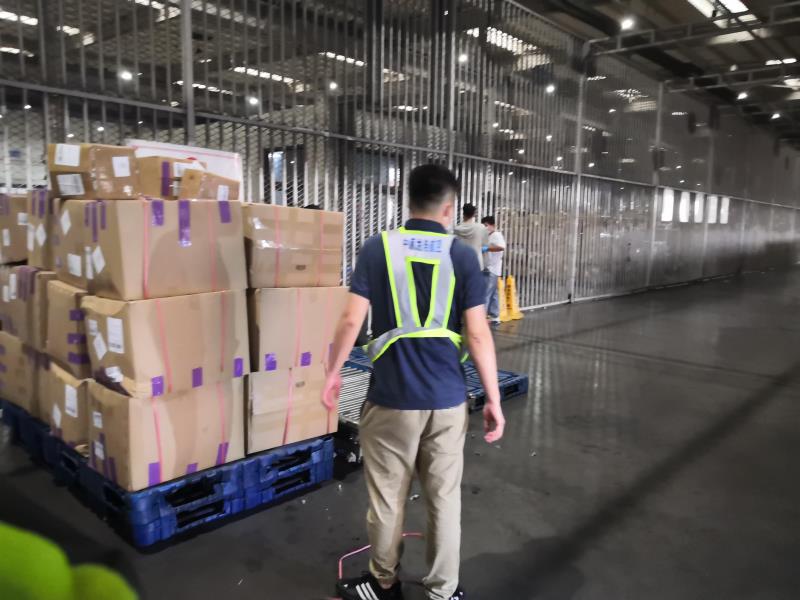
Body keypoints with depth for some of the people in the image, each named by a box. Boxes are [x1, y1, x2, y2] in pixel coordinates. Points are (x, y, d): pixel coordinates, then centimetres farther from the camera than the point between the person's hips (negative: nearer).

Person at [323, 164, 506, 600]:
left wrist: (333, 371, 9)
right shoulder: (462, 256, -3)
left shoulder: (377, 249, -4)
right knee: (444, 498, 15)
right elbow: (478, 334, -5)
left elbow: (351, 321, -6)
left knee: (387, 498, 16)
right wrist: (493, 400, 2)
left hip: (391, 397, -1)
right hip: (447, 398, 1)